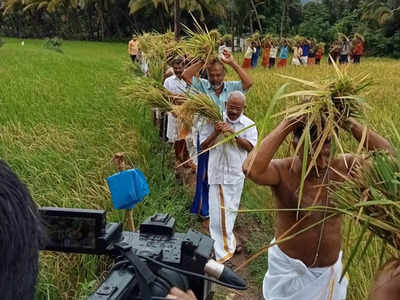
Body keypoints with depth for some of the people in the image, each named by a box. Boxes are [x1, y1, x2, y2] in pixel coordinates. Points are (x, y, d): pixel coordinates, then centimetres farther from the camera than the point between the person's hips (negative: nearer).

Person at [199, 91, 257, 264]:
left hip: (236, 173, 2)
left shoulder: (248, 124, -1)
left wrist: (234, 135, -25)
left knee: (231, 209, 18)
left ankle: (227, 237, 42)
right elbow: (203, 146, -6)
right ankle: (223, 252, 15)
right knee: (218, 212, 0)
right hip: (217, 171, -2)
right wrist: (216, 133, -21)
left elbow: (250, 147, -13)